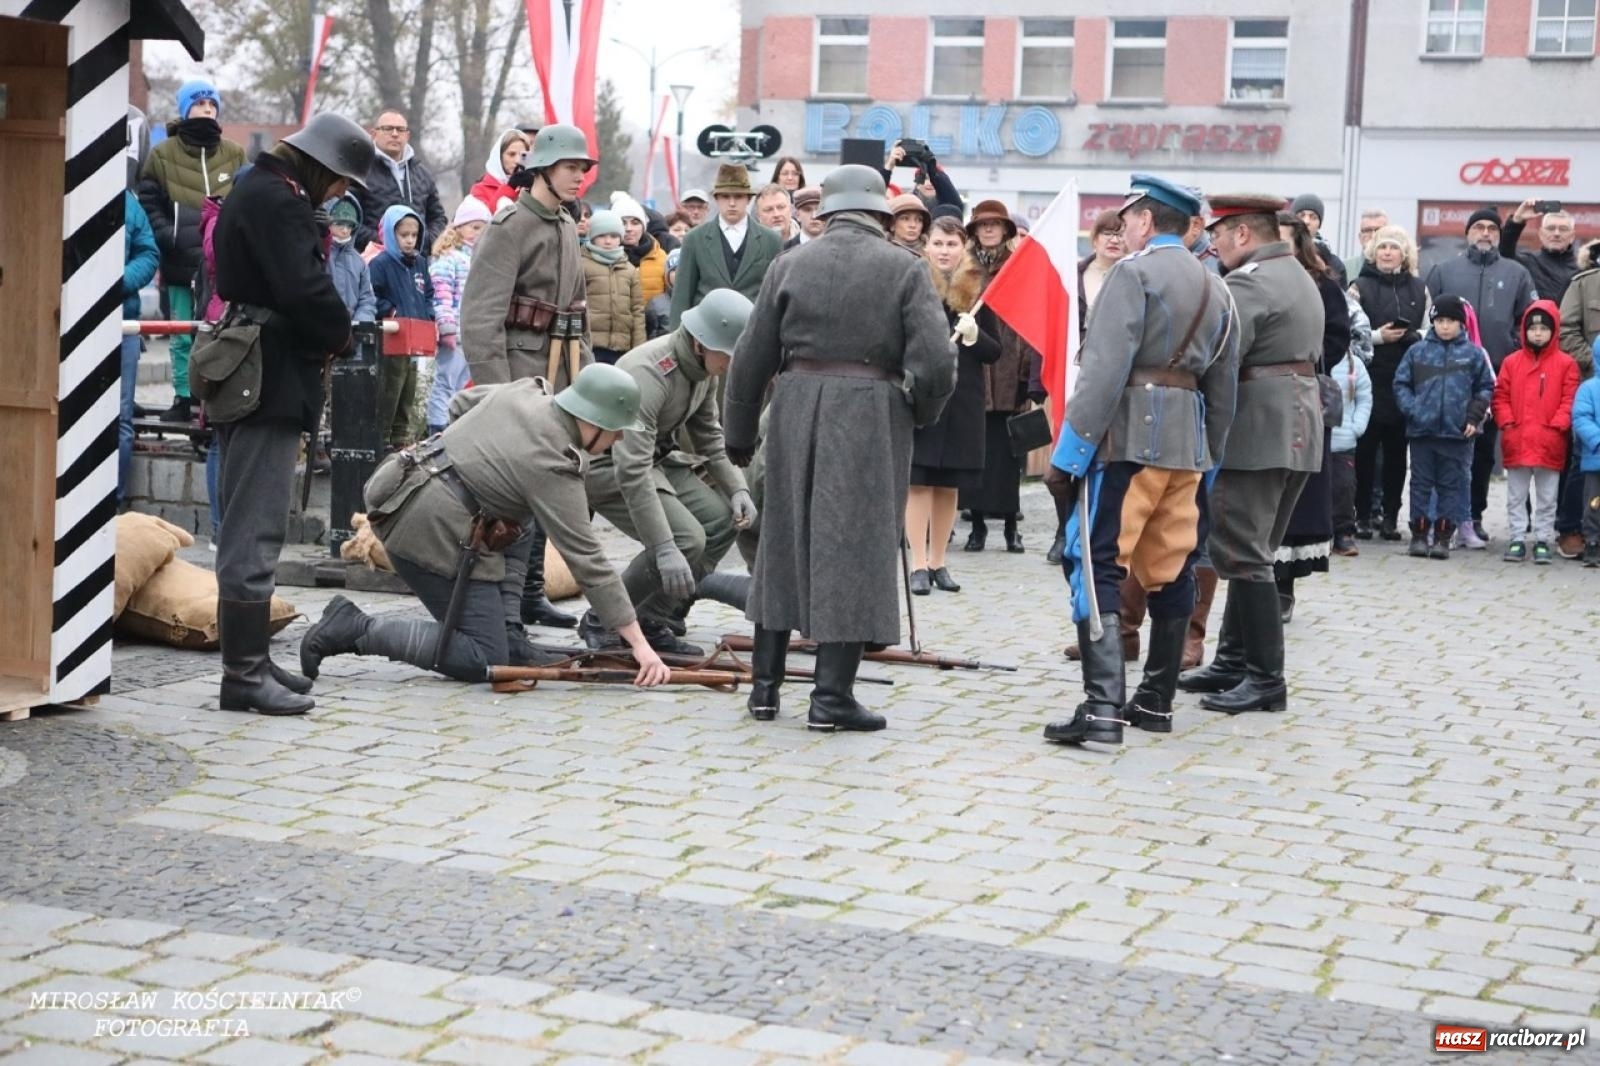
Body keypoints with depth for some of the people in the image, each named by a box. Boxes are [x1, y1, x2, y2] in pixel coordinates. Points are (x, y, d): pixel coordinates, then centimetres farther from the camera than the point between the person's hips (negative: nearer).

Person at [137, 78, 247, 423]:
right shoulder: (163, 155, 5)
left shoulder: (234, 155, 10)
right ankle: (183, 397, 12)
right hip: (180, 262, -1)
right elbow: (148, 202, 4)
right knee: (182, 337, 5)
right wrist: (167, 236, -8)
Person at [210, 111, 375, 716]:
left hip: (248, 377, 11)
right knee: (255, 530, -9)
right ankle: (244, 672, -7)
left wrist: (322, 339, 6)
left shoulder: (256, 191, 19)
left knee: (247, 525, 14)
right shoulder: (279, 200, -14)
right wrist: (340, 340, -5)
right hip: (271, 381, -11)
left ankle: (250, 659, 22)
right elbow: (306, 290, -23)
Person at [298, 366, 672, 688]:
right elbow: (588, 562, -15)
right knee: (484, 660, -4)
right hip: (428, 530, -10)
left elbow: (461, 403, 25)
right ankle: (355, 629, -6)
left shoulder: (523, 390, 6)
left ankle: (508, 638, 18)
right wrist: (639, 643, -13)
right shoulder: (553, 469, -15)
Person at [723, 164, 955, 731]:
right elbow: (936, 361, -11)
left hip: (796, 409, 3)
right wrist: (920, 411, 9)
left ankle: (765, 683, 20)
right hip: (871, 415, -3)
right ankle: (832, 694, 1)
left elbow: (751, 359, 7)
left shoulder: (791, 264, 5)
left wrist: (739, 434, 18)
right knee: (853, 550, 2)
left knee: (785, 542, 15)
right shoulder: (904, 268, -2)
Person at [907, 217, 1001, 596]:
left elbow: (995, 352, 5)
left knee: (948, 485, 8)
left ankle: (938, 563, 17)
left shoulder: (978, 291, 4)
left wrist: (975, 335, -14)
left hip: (962, 402, 2)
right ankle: (919, 564, 1)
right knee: (918, 482, -3)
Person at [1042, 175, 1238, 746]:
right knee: (1169, 571, 13)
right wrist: (1207, 456, 23)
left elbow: (1105, 371, -16)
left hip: (1127, 438, -8)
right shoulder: (1214, 288, 17)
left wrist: (1069, 452, -16)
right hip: (1187, 446, 8)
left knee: (1095, 566, -9)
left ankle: (1103, 705, -18)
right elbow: (1223, 386, 17)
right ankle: (1156, 700, 20)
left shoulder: (1133, 273, -7)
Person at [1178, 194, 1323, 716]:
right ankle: (1234, 662, 21)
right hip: (1298, 428, 10)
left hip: (1257, 432, -10)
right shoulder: (1299, 277, 19)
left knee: (1241, 553, -7)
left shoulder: (1248, 284, -14)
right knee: (1251, 550, 16)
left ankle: (1266, 679, -6)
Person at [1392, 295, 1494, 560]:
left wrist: (1474, 417, -3)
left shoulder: (1473, 354, 2)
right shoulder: (1417, 351, 3)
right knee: (1421, 483, 6)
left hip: (1457, 432, 0)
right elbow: (1401, 384, 6)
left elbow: (1486, 388, 8)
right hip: (1422, 430, 1)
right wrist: (1412, 410, -8)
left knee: (1450, 485, 4)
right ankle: (1419, 535, 12)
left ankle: (1443, 537, 10)